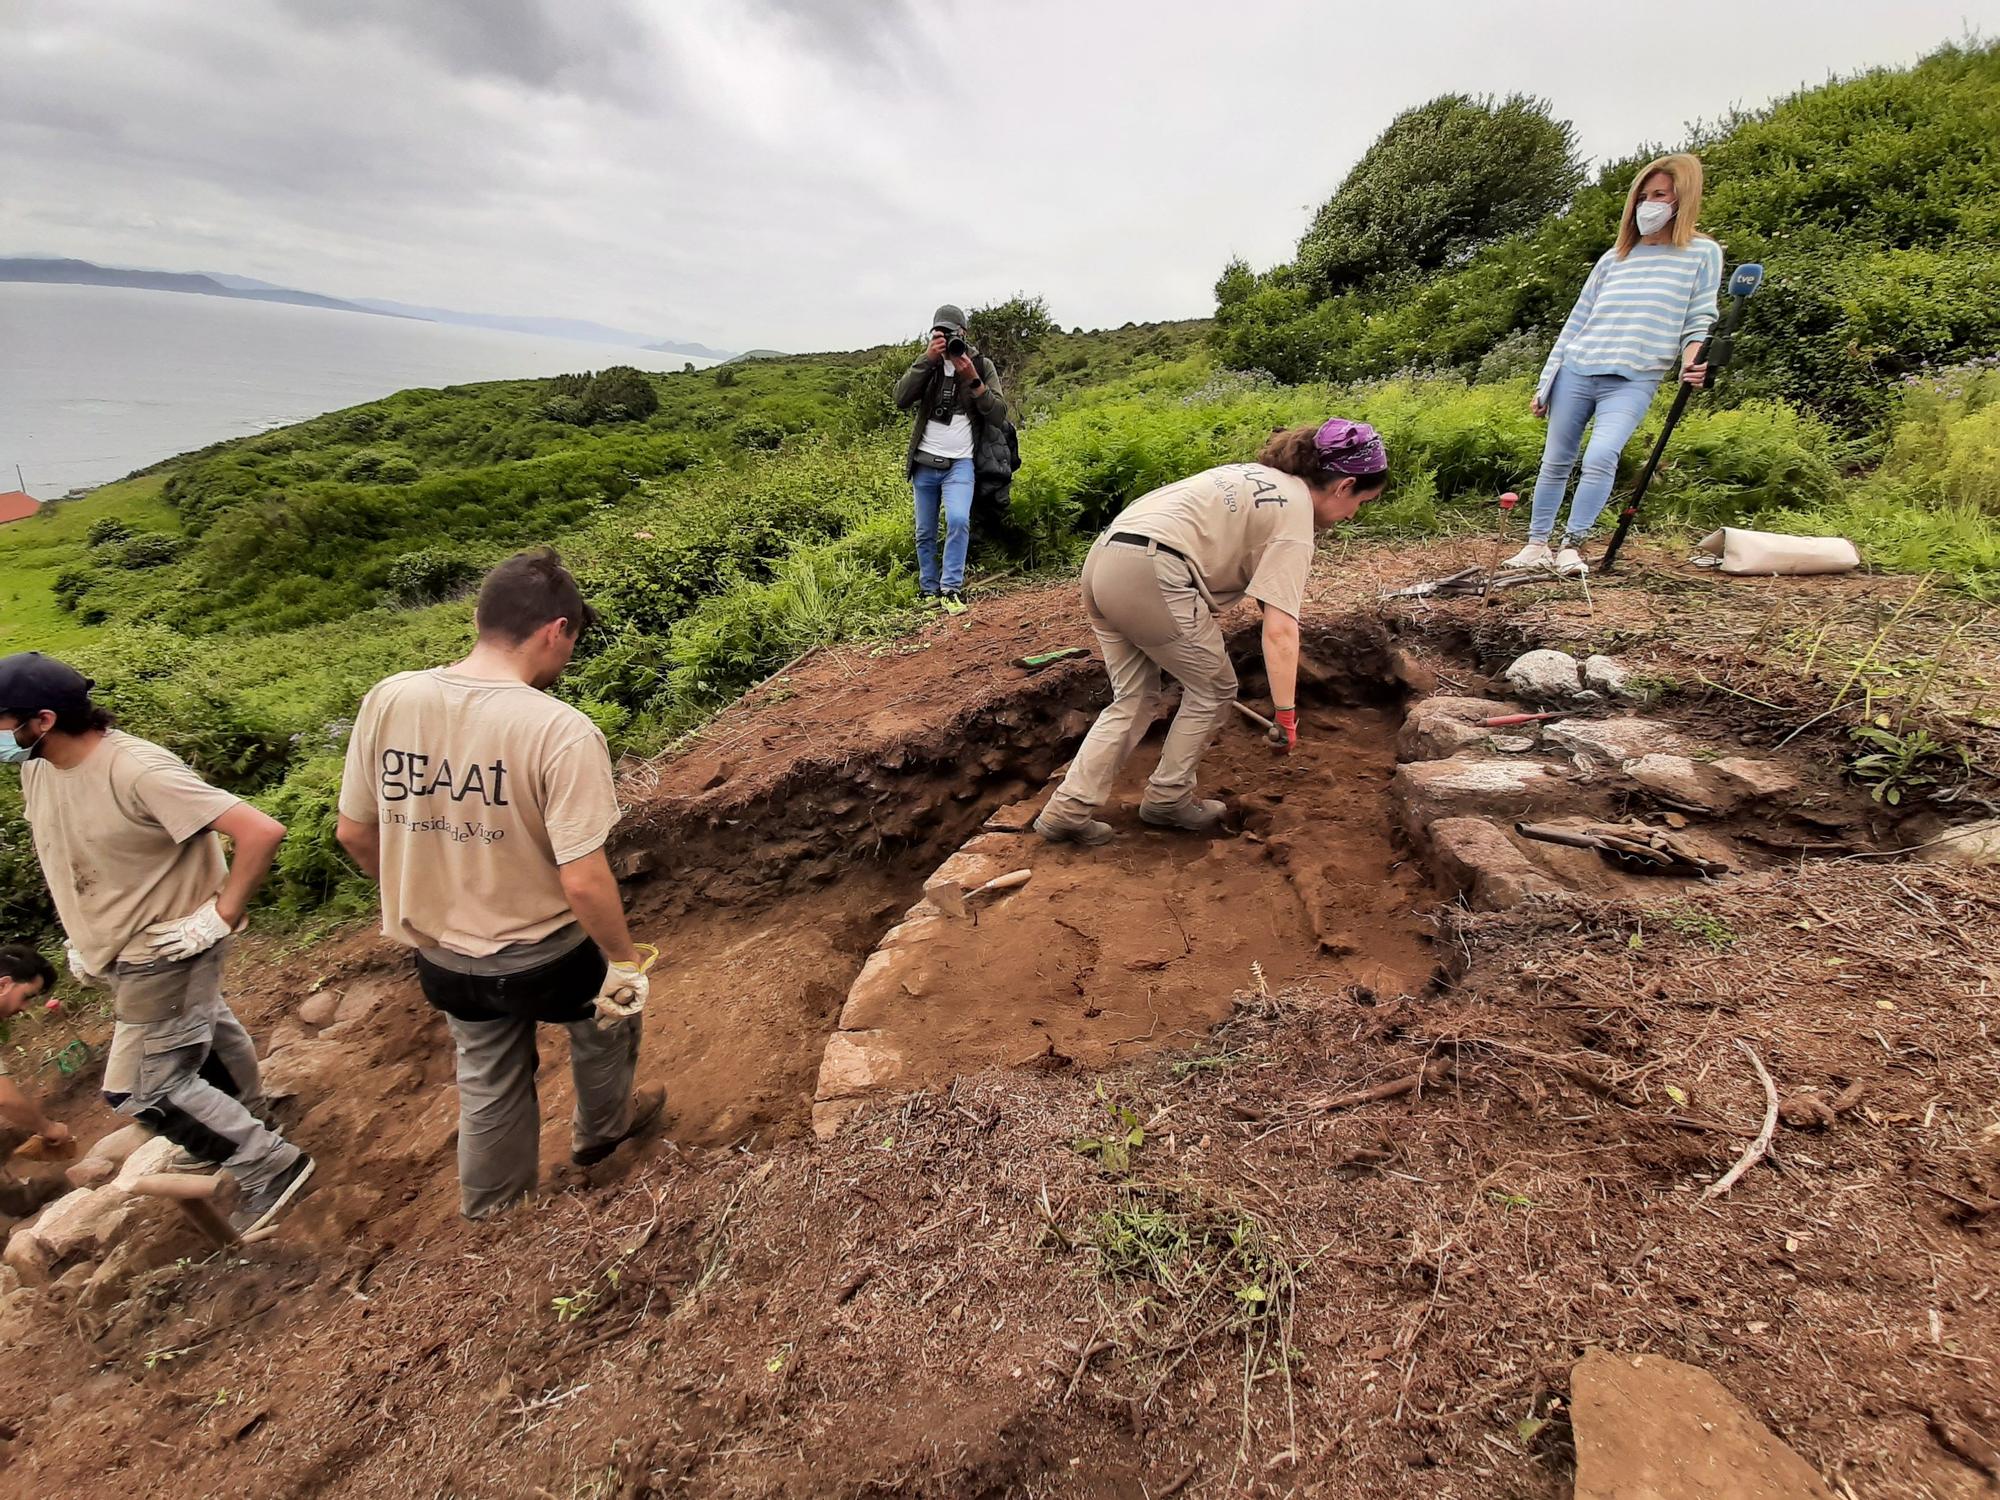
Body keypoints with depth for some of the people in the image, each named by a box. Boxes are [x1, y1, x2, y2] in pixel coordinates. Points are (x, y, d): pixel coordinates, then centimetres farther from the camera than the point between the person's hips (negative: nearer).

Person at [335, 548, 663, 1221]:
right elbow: (582, 879, -28)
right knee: (609, 1016, 29)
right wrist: (625, 961, -11)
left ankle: (494, 1212, 52)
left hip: (442, 957, 5)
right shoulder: (561, 730, -28)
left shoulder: (387, 700, -12)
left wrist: (421, 894, 17)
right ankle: (601, 1128, 55)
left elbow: (353, 832, 0)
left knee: (487, 1081, 29)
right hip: (545, 956, -4)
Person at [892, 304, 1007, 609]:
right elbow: (901, 400, -11)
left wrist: (972, 379, -17)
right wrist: (927, 360, -18)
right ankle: (928, 591, 22)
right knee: (925, 533, 8)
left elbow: (999, 414, -7)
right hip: (924, 463, 2)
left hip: (960, 463, -2)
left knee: (958, 520, -25)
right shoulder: (927, 362, 4)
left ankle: (951, 589, -17)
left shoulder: (982, 365, 2)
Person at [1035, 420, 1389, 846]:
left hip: (1102, 559, 9)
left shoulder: (1256, 475, 26)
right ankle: (1167, 798, 22)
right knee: (1213, 690, 12)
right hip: (1152, 574, -8)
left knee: (1133, 699, 15)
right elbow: (1280, 628, -8)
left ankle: (1067, 809, 10)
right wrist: (1286, 712, -4)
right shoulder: (1295, 511, 0)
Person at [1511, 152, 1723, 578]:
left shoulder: (1702, 253, 8)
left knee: (1600, 458, -25)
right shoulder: (1614, 257, 16)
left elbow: (1700, 317, 4)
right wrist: (1546, 382, 11)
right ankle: (1537, 544, 12)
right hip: (1576, 372, 3)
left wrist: (1693, 358, -18)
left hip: (1633, 381, -3)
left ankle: (1571, 546, -17)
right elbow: (1577, 321, 16)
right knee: (1555, 461, 2)